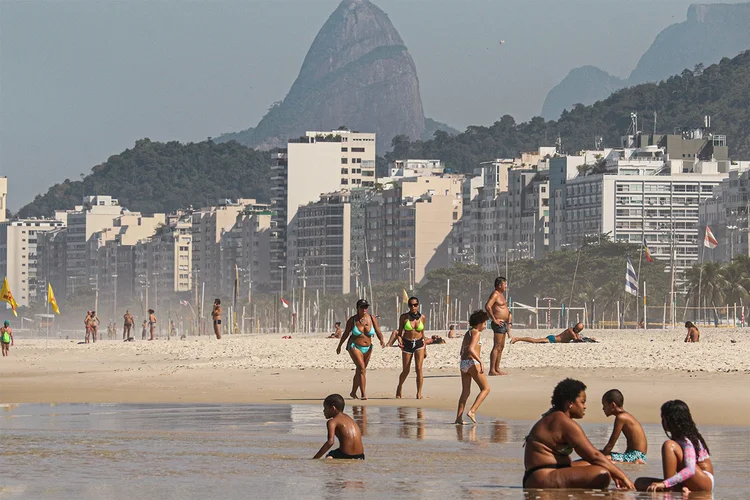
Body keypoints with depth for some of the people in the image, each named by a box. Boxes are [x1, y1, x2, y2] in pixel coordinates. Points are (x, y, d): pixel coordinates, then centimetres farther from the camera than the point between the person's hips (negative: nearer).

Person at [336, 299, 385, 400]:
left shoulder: (372, 319, -2)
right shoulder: (352, 320, -8)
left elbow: (378, 332, -7)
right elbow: (346, 334, 3)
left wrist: (381, 340, -27)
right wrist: (339, 346, 12)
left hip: (367, 348, 4)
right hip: (354, 347, -4)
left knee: (359, 371, 14)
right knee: (362, 368, -19)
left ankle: (353, 392, 31)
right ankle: (363, 394, -22)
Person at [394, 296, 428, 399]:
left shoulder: (422, 318, 1)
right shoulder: (404, 317, -4)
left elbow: (422, 332, 12)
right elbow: (399, 332, 3)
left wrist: (425, 348, 16)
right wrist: (399, 340, -18)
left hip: (419, 344, 1)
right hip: (407, 344, -1)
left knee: (419, 368, -13)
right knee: (405, 371, 6)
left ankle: (419, 393, -6)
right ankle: (399, 388, 34)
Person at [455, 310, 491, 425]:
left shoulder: (467, 333, 17)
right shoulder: (476, 333, -9)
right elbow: (471, 349, -23)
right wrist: (481, 362, -24)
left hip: (463, 363, 8)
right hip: (472, 363, -8)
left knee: (465, 392, 11)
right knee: (486, 388, 1)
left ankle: (459, 418, 6)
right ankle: (472, 411, -12)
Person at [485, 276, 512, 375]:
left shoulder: (501, 294, 19)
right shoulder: (495, 294, -13)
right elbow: (487, 306, -26)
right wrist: (494, 320, -23)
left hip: (503, 323, 10)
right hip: (499, 323, -10)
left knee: (501, 347, 14)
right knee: (496, 347, -11)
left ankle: (497, 368, 19)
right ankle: (492, 370, -12)